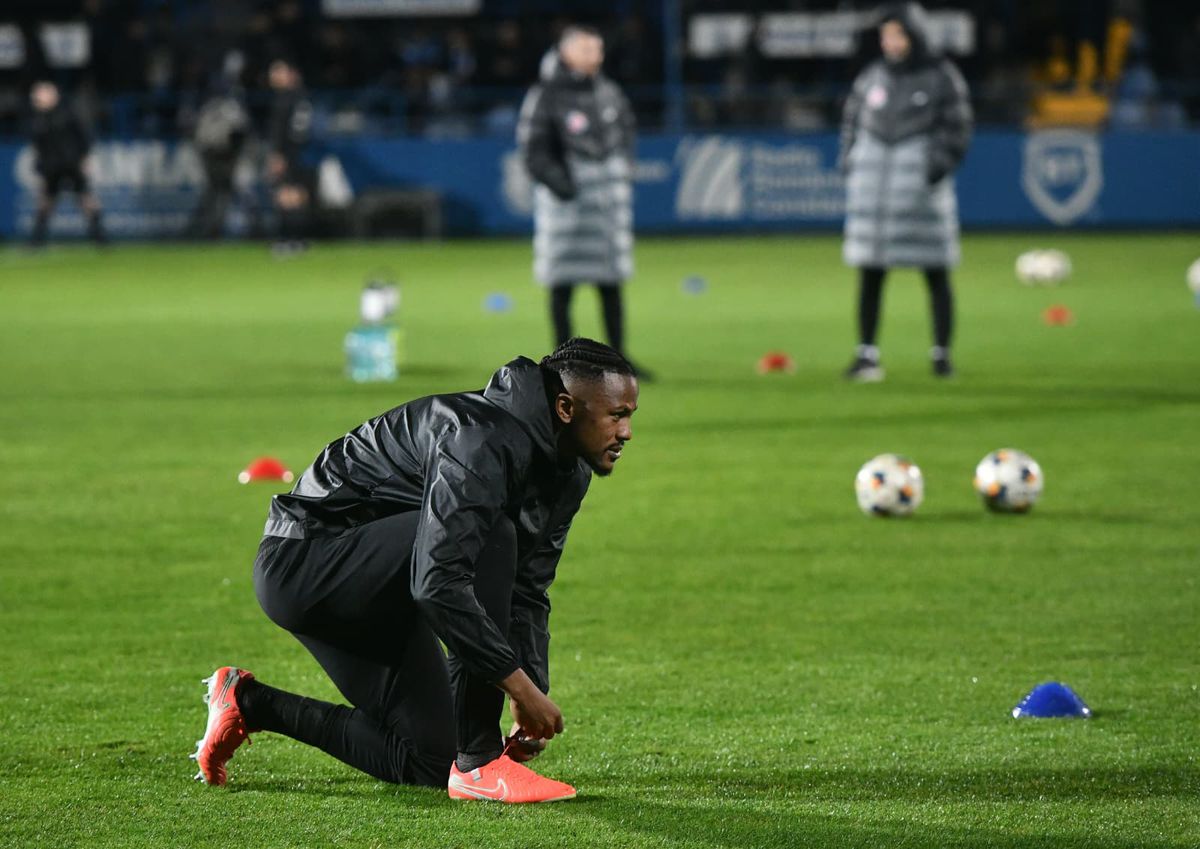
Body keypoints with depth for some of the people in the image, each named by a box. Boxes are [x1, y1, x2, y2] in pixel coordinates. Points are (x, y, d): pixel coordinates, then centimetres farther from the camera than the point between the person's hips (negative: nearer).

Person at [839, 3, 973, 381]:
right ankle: (866, 354, 5)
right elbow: (852, 122, 17)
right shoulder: (872, 76, 10)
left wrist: (939, 168, -14)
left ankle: (942, 353, 6)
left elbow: (956, 128, -4)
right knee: (869, 272, 1)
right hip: (873, 186, 4)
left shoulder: (942, 76, -2)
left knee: (935, 272, -1)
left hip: (921, 180, -4)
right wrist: (850, 166, 5)